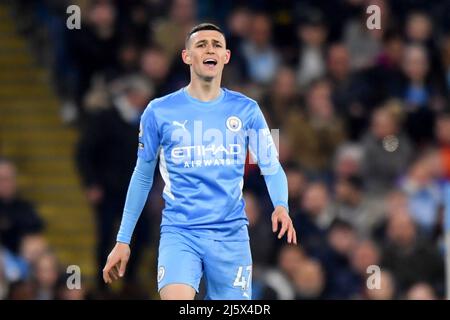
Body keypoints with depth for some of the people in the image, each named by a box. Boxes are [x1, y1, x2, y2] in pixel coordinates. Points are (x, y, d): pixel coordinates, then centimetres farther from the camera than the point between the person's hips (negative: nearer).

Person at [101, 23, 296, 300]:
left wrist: (281, 206, -15)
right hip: (179, 232, -2)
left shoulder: (246, 110, 6)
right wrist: (123, 240, 12)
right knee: (176, 299, -26)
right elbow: (143, 176, 12)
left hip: (231, 235, 2)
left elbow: (271, 166, 8)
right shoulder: (159, 111, 3)